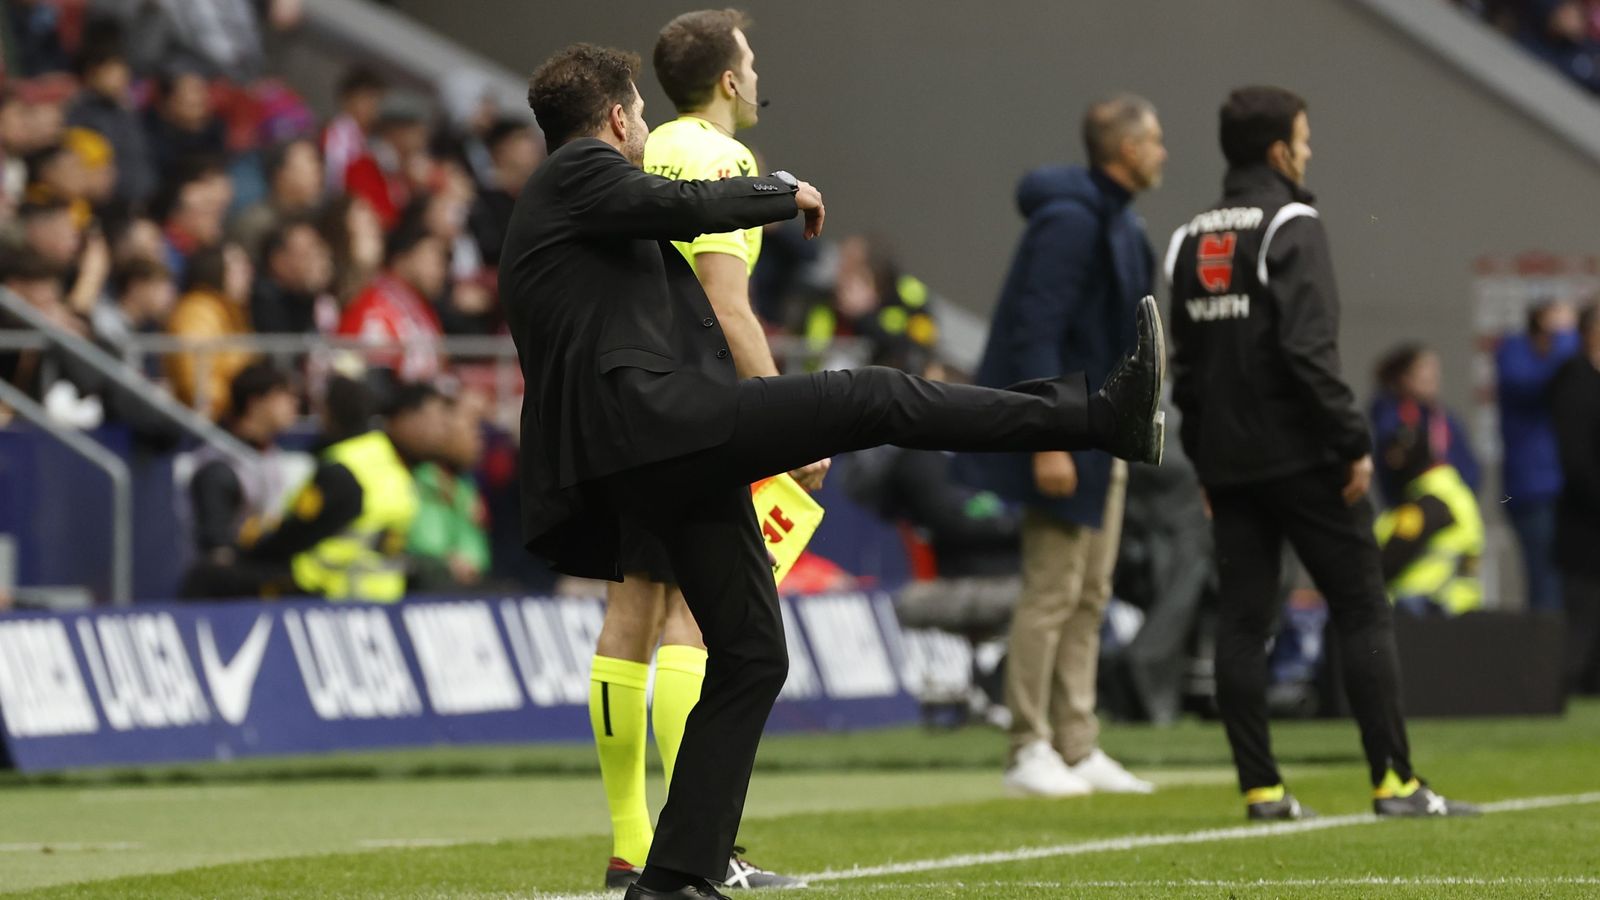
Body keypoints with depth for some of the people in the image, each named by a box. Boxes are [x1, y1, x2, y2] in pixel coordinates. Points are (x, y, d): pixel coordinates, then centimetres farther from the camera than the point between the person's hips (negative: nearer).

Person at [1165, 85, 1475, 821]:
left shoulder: (1191, 240, 13)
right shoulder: (1289, 227, -10)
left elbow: (1185, 364, 15)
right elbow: (1308, 348, -19)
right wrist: (1352, 443, -15)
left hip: (1227, 459, 7)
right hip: (1299, 455, -7)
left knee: (1242, 621, 6)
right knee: (1363, 612, -2)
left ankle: (1260, 787, 4)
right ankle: (1394, 781, -5)